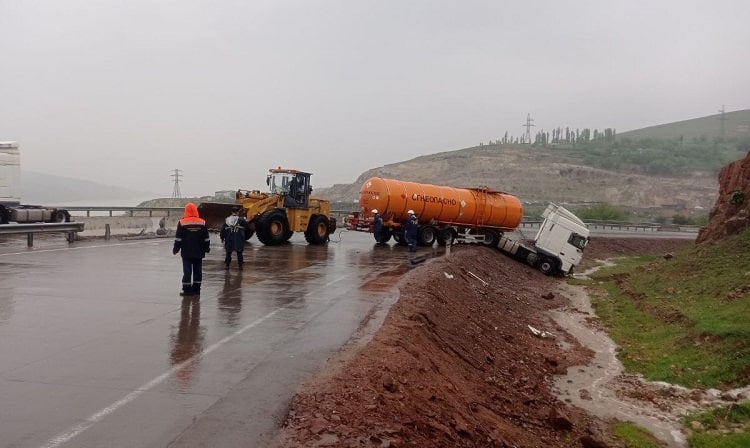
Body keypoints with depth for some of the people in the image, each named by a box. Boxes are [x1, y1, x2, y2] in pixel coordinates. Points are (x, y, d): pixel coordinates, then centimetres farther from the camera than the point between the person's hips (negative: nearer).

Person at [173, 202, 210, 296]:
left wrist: (175, 249, 5)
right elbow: (206, 238, 7)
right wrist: (207, 248, 17)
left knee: (187, 271, 0)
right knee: (197, 271, 9)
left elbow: (178, 238, -4)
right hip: (199, 252, 3)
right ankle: (196, 289, 12)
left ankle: (187, 289, 0)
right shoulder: (202, 223, 2)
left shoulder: (182, 223, -6)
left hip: (186, 252, -3)